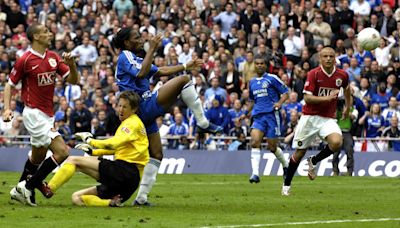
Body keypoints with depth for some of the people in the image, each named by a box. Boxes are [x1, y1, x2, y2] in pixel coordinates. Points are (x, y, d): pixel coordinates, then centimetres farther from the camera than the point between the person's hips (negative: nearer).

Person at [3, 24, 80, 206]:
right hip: (34, 114, -8)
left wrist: (71, 64, -11)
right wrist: (7, 108, -15)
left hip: (47, 115, 8)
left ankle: (20, 191, 34)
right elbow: (10, 85, -3)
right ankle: (27, 187, -9)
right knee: (61, 151, -17)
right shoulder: (25, 60, -11)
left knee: (38, 157, 18)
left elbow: (73, 80, 8)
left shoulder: (53, 58, 8)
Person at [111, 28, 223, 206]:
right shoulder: (125, 56, -5)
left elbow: (161, 71, 31)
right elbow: (141, 73, -24)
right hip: (146, 105, -10)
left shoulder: (134, 59, 25)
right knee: (183, 80, -12)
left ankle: (141, 197, 9)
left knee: (156, 155, 12)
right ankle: (203, 122, -11)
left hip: (144, 113, 10)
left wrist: (186, 66, 28)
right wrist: (151, 50, -23)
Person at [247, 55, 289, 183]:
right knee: (255, 142, -19)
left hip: (272, 115, -4)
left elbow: (286, 93, 0)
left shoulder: (272, 79, 0)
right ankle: (255, 173, -24)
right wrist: (248, 112, 25)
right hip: (258, 116, 4)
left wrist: (279, 103, -17)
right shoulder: (252, 82, 17)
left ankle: (285, 165, 31)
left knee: (272, 147, 1)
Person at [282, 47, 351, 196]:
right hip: (310, 117, -2)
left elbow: (346, 88, 25)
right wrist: (327, 98, -27)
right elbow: (307, 98, -17)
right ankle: (286, 185, 22)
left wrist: (347, 106, 29)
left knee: (336, 143, -26)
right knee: (299, 153, 4)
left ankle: (313, 162, 2)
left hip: (328, 119, 2)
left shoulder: (342, 75, 1)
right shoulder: (314, 74, -11)